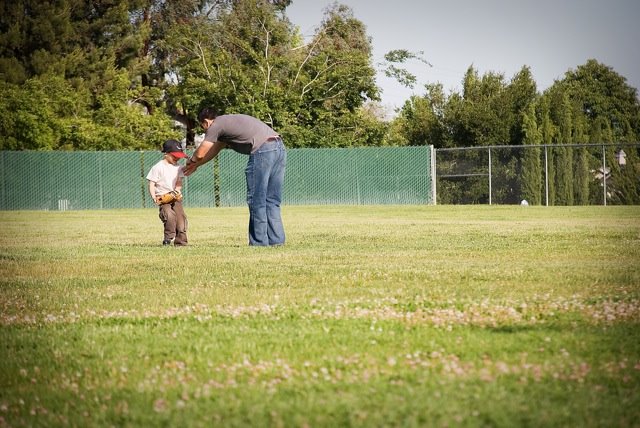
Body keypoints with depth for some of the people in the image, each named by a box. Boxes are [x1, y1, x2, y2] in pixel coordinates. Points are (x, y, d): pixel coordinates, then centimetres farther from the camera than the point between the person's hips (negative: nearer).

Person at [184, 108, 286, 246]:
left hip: (263, 150, -9)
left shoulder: (215, 126, 5)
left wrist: (191, 161, 31)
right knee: (272, 201, 12)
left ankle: (259, 242, -2)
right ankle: (275, 239, 10)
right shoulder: (227, 122, 32)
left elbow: (200, 154, 9)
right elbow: (213, 151, 43)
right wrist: (195, 166, 52)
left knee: (256, 200, -2)